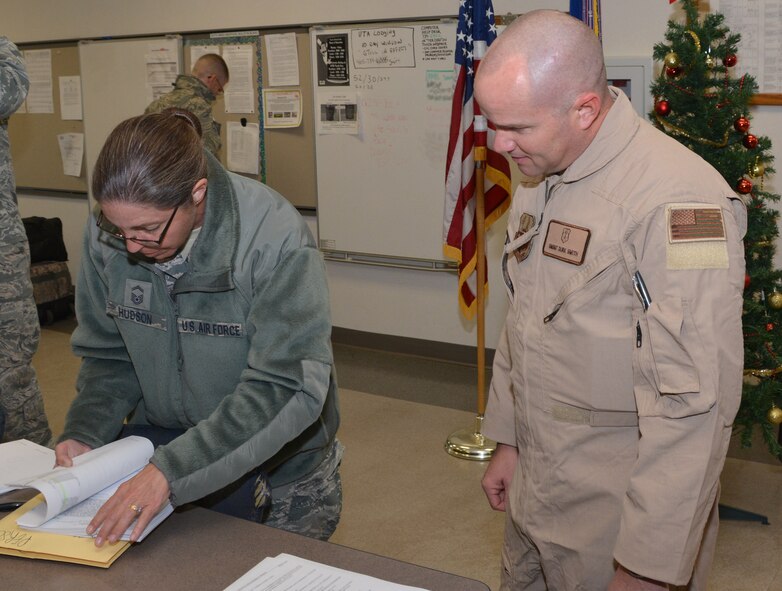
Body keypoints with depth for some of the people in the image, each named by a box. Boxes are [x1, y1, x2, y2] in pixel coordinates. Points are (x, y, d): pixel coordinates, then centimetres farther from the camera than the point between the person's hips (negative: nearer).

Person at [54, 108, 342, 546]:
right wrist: (85, 433, -14)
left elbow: (286, 388, -28)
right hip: (159, 440, 4)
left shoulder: (277, 241, -25)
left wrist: (173, 469, -35)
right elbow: (108, 355, 4)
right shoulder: (107, 237, -9)